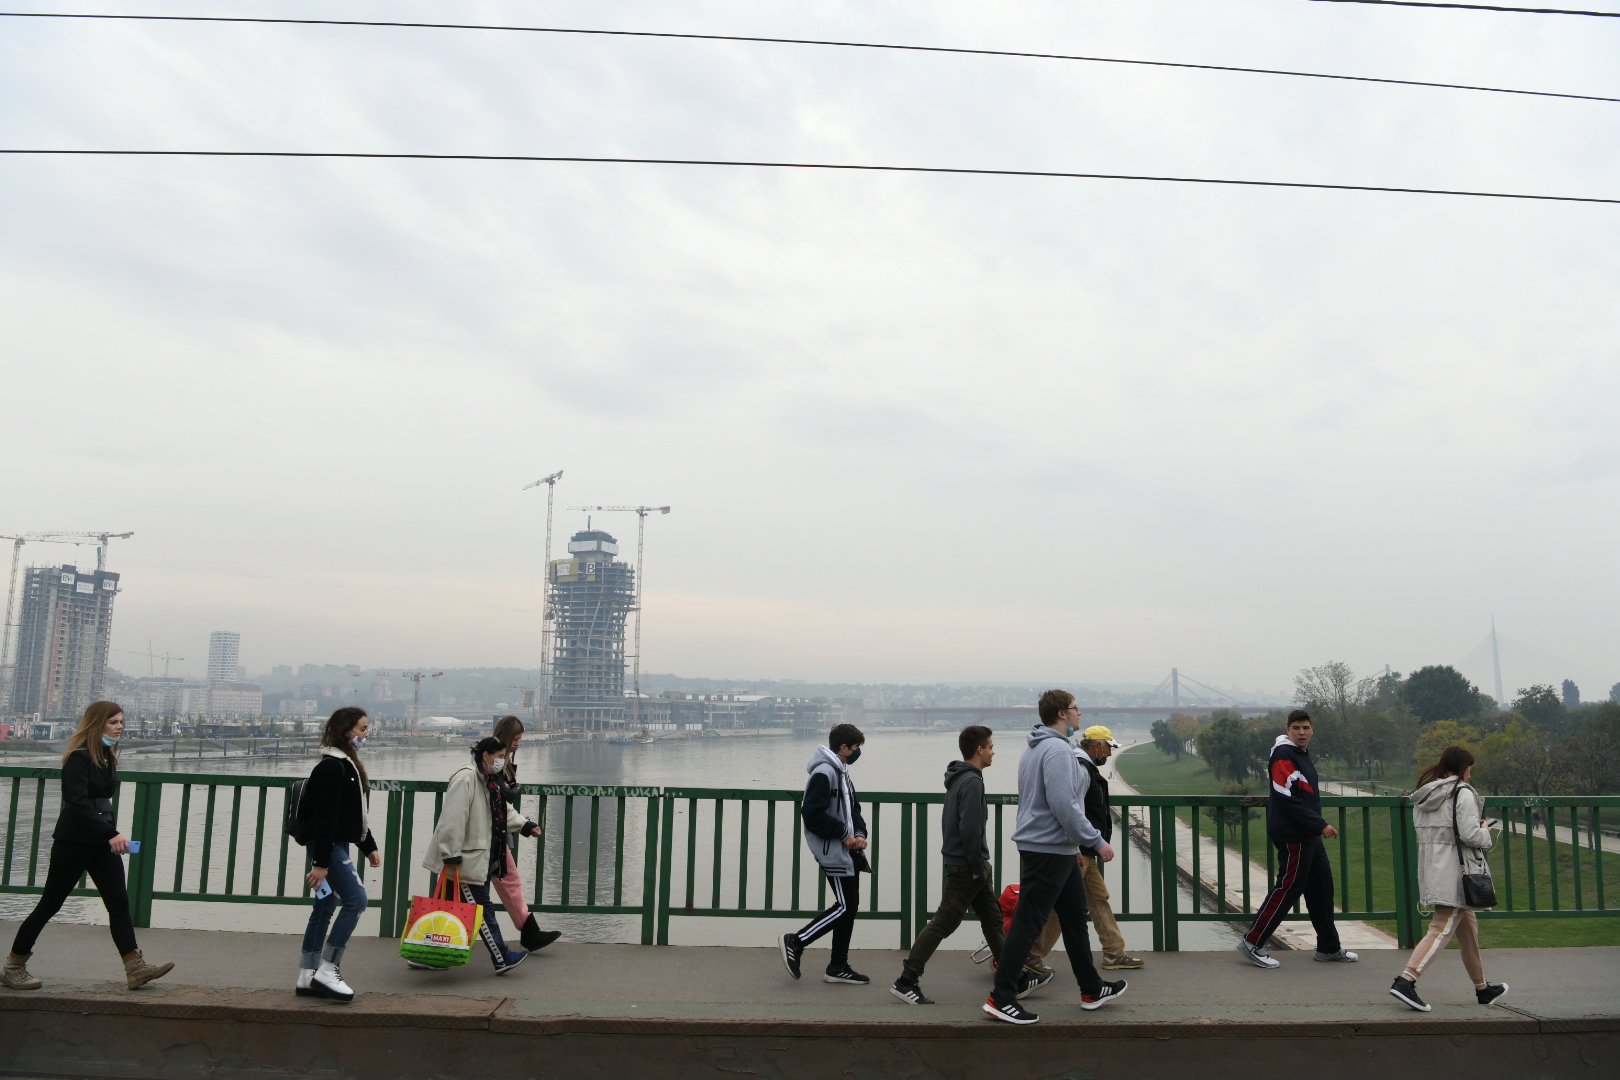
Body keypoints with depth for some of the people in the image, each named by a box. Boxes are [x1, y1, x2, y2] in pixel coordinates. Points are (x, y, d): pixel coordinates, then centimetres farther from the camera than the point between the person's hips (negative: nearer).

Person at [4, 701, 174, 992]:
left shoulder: (108, 756, 10)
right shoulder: (79, 757, -14)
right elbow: (77, 802, -22)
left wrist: (112, 834, 13)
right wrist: (111, 834, -28)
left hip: (102, 841, 7)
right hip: (74, 840, -7)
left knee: (118, 901, -1)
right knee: (50, 904, 5)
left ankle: (135, 968, -3)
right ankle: (13, 966, 23)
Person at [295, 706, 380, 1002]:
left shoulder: (348, 764, 16)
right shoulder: (332, 767, -16)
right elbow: (324, 817, -21)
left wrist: (369, 847, 20)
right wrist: (320, 862, -23)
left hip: (338, 846, 10)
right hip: (327, 847, -10)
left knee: (325, 908, 12)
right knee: (356, 900, -13)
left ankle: (306, 978, 19)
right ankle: (326, 971, -7)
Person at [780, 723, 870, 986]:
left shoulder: (842, 772, 15)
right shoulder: (824, 773, -17)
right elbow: (813, 815, -23)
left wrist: (859, 834, -1)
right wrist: (845, 835, -16)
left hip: (848, 851, 10)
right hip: (833, 852, -10)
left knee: (850, 906, 11)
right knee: (844, 906, -8)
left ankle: (838, 967, 20)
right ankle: (795, 942, 3)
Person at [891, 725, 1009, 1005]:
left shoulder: (959, 779, 12)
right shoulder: (972, 781, -18)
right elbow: (969, 828, -25)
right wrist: (977, 866, -16)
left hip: (972, 867, 10)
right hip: (966, 867, -10)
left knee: (993, 920, 15)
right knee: (942, 924, -5)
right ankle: (906, 982, 0)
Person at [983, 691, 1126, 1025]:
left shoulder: (1036, 748, 15)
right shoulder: (1057, 749, -18)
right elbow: (1063, 805, -26)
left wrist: (1074, 846, 25)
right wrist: (1096, 841, -16)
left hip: (1057, 850, 11)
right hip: (1047, 850, -11)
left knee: (1075, 916, 19)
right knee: (1028, 922, -6)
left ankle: (1092, 989, 31)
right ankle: (1001, 998, 0)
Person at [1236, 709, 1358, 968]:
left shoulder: (1302, 753, 15)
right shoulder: (1283, 755, -15)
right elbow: (1289, 800, -21)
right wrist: (1320, 825, -19)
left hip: (1308, 835, 10)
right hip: (1292, 836, -10)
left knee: (1322, 886, 14)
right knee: (1288, 888, -6)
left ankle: (1329, 948, 26)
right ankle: (1252, 943, 1)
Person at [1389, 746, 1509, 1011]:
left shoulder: (1423, 794, 12)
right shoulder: (1462, 793, -11)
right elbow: (1470, 835, -18)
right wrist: (1486, 833, 4)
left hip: (1430, 867, 8)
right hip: (1455, 870, -8)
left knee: (1468, 925, 21)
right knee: (1442, 929, -10)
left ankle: (1482, 988, 33)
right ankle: (1405, 980, -22)